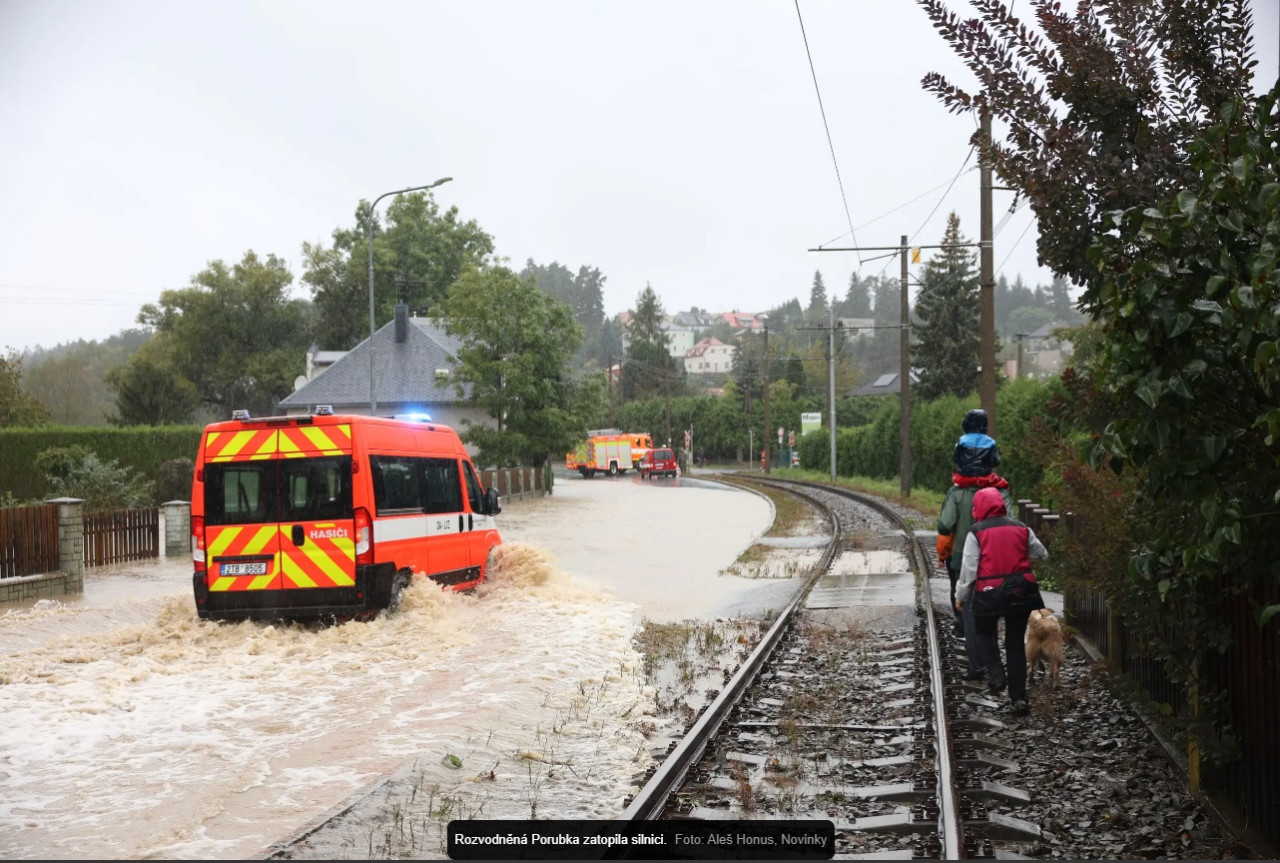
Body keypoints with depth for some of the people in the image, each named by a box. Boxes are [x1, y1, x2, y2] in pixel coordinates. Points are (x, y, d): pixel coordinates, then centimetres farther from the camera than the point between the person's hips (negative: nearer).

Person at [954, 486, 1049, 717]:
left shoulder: (976, 532, -6)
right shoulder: (1021, 528, 6)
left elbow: (968, 568, -7)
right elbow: (1041, 554, 16)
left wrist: (961, 597, 4)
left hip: (990, 592, -3)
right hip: (1021, 590, 3)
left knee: (985, 633, 22)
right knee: (1016, 642, 13)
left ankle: (996, 676, 1)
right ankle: (1019, 697, 10)